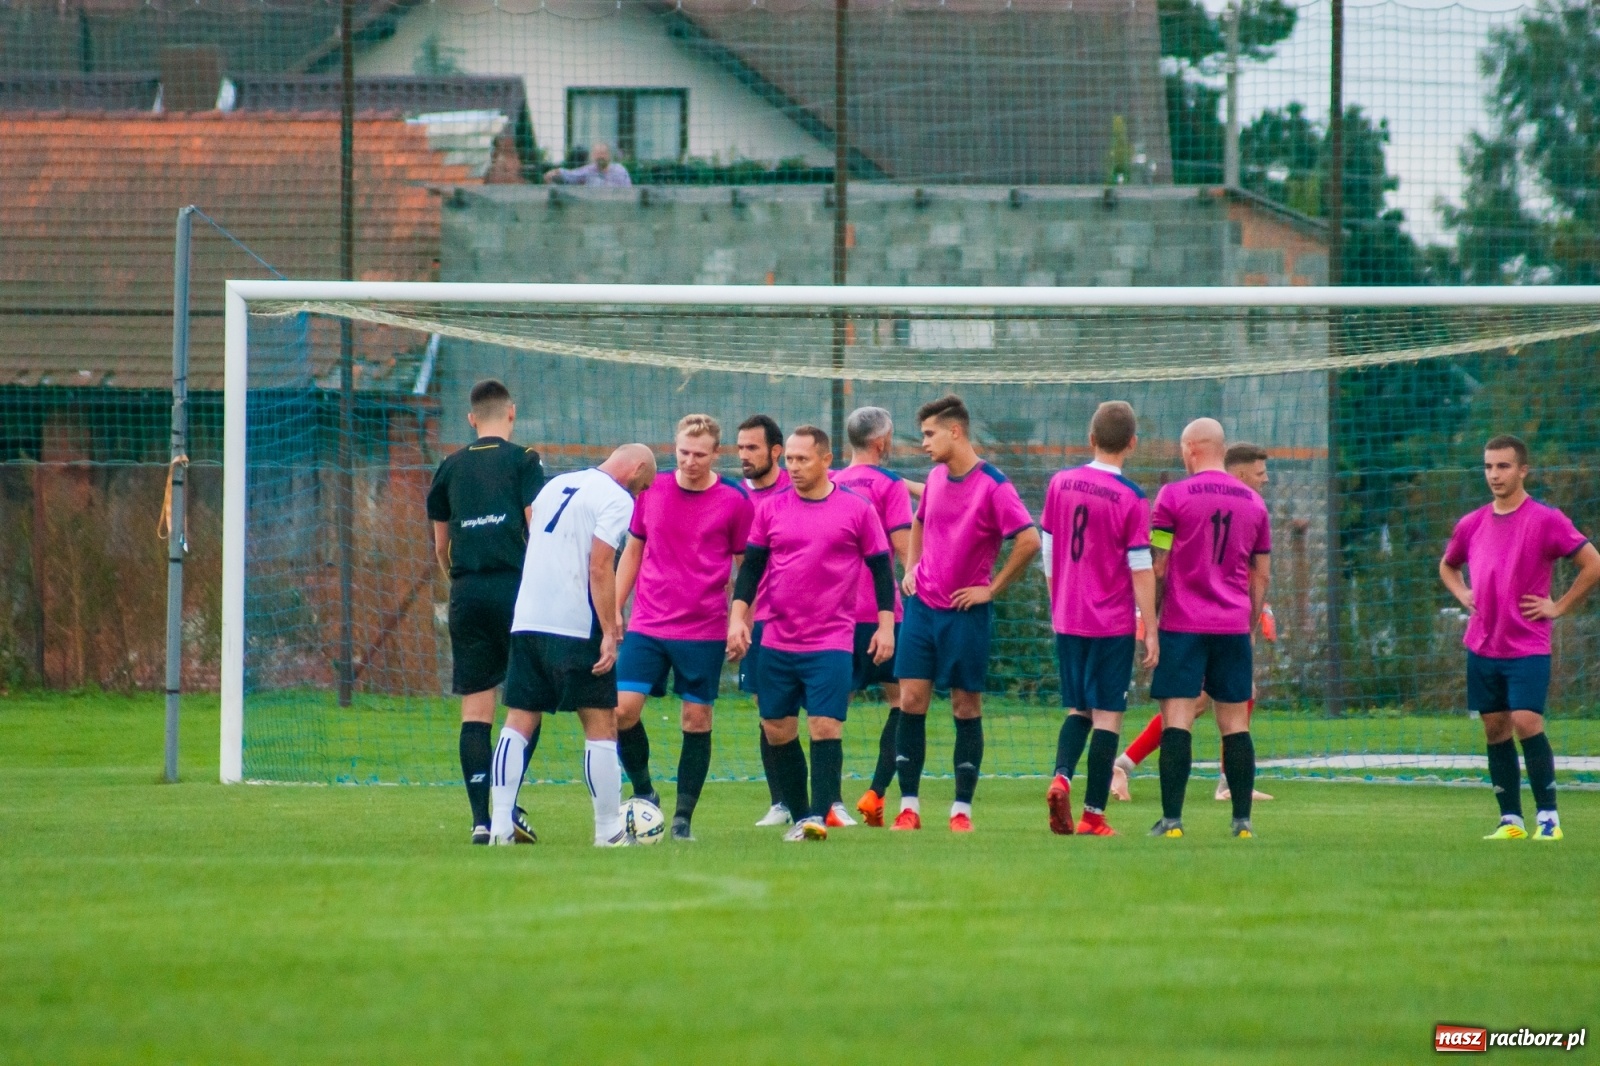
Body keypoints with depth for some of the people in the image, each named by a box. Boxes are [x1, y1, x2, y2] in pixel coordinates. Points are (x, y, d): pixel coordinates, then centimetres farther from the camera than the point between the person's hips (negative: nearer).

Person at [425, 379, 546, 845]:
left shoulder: (450, 467, 13)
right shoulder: (523, 461, 2)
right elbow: (537, 529, -6)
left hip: (465, 594, 3)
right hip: (514, 589, -3)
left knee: (475, 709, 2)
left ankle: (481, 819, -3)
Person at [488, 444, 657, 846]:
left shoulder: (555, 485, 19)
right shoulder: (616, 499, -5)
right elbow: (600, 568, -14)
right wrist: (609, 634, -14)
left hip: (526, 621, 7)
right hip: (576, 628, -7)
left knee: (519, 721, 6)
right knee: (600, 725, 1)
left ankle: (499, 825, -1)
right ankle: (609, 831, 2)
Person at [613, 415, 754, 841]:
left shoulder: (734, 501, -3)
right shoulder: (651, 491, 5)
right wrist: (613, 610, 11)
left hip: (705, 631, -2)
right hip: (646, 626, 2)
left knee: (697, 719, 1)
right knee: (622, 709, -9)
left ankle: (683, 817, 9)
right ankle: (644, 793, 12)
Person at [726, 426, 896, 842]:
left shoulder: (857, 511, 0)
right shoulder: (771, 509, 7)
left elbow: (881, 568, 3)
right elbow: (751, 566, 8)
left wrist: (886, 624, -4)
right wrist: (737, 616, -3)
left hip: (832, 642, -4)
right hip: (777, 643, 4)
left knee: (825, 727, -13)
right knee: (777, 730, 6)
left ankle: (819, 817, -15)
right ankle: (798, 816, 17)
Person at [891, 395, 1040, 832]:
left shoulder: (992, 485, -13)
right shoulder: (936, 478, 8)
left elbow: (1029, 541, -18)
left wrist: (991, 589, -13)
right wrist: (911, 568, 13)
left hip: (966, 612, -5)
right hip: (922, 606, 5)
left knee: (966, 707, 2)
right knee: (911, 700, -1)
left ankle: (962, 809, 8)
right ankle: (909, 806, 4)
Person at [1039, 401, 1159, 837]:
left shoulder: (1060, 485, 2)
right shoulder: (1132, 499, -11)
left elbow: (1048, 553, 10)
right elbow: (1141, 569, -11)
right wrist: (1150, 628, -4)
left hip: (1068, 620, 4)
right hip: (1113, 622, -4)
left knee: (1079, 709, 16)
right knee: (1108, 715, 1)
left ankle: (1061, 777, -9)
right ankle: (1093, 814, 0)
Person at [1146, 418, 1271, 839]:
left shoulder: (1174, 496, -4)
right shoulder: (1253, 502, 9)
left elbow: (1157, 566, -5)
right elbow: (1262, 575, 13)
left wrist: (1150, 622, 3)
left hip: (1183, 626, -4)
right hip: (1234, 627, 4)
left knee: (1177, 721, -5)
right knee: (1235, 723, 8)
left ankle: (1172, 819, -11)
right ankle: (1242, 819, 7)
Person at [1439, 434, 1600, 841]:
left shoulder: (1546, 521, -7)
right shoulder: (1472, 525, 9)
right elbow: (1447, 566, 29)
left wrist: (1558, 607, -8)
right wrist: (1464, 596, 10)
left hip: (1528, 647, -5)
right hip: (1482, 646, 5)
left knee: (1527, 722, -15)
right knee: (1495, 729, 5)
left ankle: (1548, 816, -9)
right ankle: (1510, 820, 9)